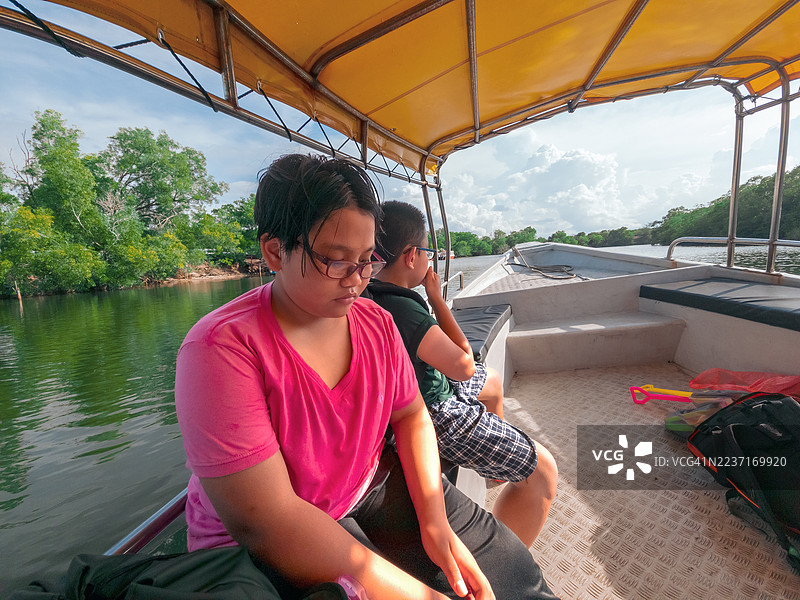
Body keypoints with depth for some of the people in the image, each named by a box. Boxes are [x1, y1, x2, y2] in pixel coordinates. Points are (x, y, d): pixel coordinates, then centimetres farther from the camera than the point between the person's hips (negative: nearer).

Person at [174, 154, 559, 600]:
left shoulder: (377, 322, -4)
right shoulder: (224, 347, -24)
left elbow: (411, 415, 4)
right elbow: (261, 519, -27)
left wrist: (434, 521, -10)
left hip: (374, 486, 5)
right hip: (268, 552, -4)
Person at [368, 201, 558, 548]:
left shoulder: (369, 295, -4)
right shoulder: (405, 311, -34)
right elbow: (465, 366, -24)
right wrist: (437, 298, -18)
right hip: (435, 417, -10)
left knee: (492, 381, 33)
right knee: (543, 470, -4)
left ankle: (498, 461, 53)